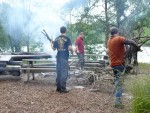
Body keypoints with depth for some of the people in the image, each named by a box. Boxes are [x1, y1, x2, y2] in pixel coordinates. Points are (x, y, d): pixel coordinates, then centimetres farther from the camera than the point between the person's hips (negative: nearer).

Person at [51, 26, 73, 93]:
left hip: (58, 57, 5)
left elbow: (54, 49, 9)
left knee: (58, 73, 12)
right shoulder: (67, 39, -7)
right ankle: (63, 88, -2)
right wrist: (72, 51, 4)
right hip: (65, 58, -5)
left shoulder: (56, 39, 6)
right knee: (64, 73, -2)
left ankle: (58, 87, 18)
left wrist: (52, 44, 28)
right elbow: (70, 48, -17)